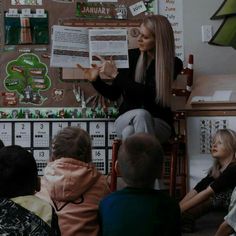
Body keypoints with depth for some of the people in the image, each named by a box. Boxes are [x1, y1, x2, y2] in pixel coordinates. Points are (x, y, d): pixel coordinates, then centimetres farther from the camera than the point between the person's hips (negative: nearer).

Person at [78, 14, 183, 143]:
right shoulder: (130, 56, 5)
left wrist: (115, 74, -14)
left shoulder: (173, 64, -5)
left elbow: (149, 94, -17)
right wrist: (95, 80, -6)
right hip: (126, 119, 2)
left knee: (143, 115, -36)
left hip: (158, 123, -2)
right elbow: (113, 94, 12)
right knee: (140, 114, -34)